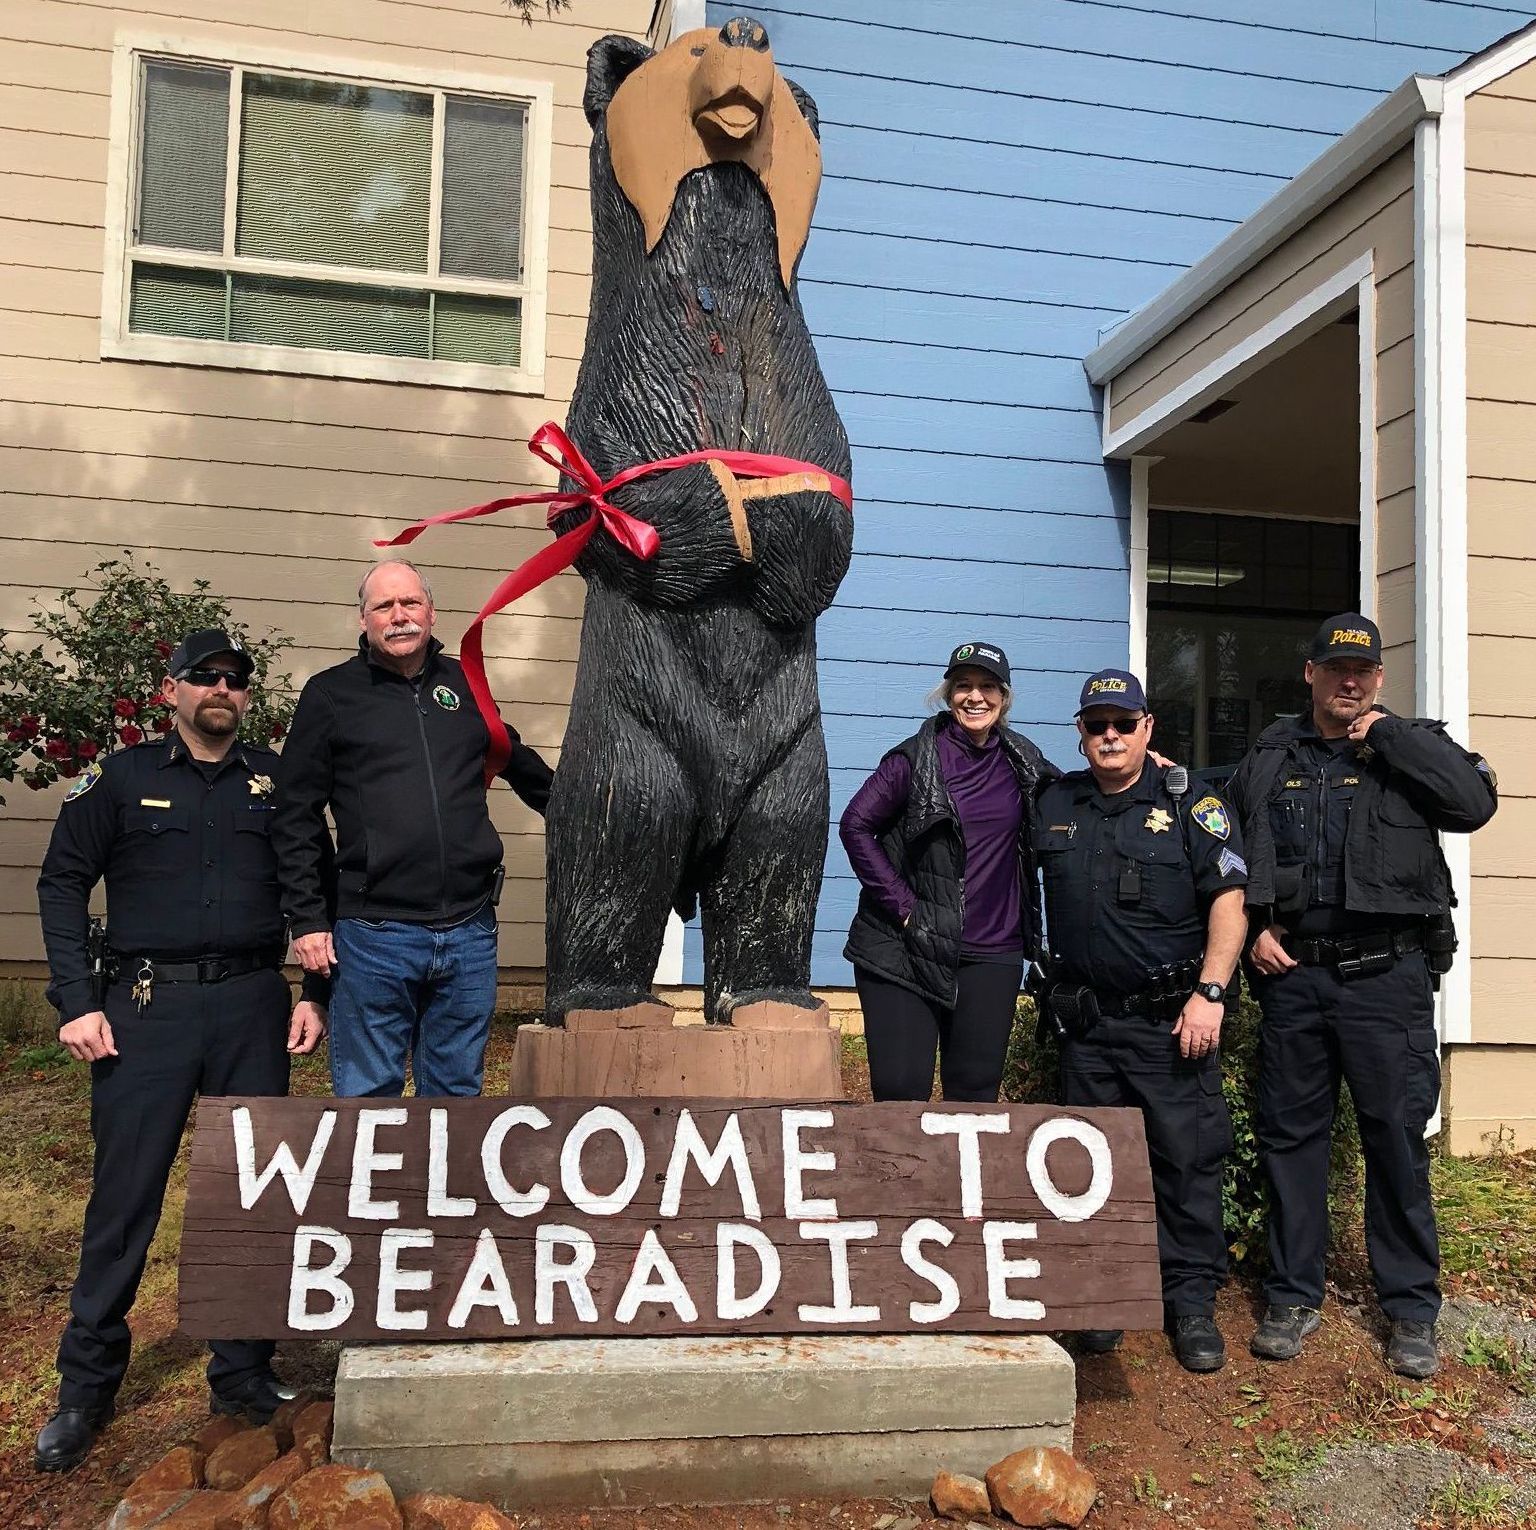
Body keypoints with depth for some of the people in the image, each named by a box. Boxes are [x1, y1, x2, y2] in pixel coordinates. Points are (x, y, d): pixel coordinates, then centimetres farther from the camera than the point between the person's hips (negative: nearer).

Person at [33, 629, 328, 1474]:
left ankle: (243, 1372, 21)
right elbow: (63, 882, 4)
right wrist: (76, 1001, -5)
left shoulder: (275, 781, 9)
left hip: (252, 1007, 2)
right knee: (124, 1193, 0)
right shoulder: (122, 777, 5)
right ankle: (85, 1388, 15)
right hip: (146, 1005, -2)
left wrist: (315, 993, 4)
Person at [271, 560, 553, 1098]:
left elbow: (523, 768, 27)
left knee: (456, 1095, 13)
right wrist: (306, 919, -3)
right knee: (368, 1096, 6)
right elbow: (296, 817, 2)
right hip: (374, 937, -3)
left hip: (470, 935, 3)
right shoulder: (331, 694, 3)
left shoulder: (466, 686, 12)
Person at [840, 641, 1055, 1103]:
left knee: (976, 1092, 7)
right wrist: (901, 904, -10)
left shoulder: (1021, 761, 10)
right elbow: (855, 825, -6)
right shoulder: (916, 758, -3)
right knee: (900, 1091, -5)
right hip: (905, 950, -3)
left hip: (990, 955, 4)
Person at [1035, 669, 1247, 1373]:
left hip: (1171, 1022, -3)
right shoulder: (1054, 805, 7)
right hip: (1086, 1022, 4)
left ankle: (1192, 1301, 12)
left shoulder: (1190, 805, -3)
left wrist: (1210, 993, -14)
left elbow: (1229, 900, -6)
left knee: (1186, 1157, -1)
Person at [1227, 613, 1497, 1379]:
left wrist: (1386, 734, -12)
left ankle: (1411, 1308, 19)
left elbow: (1475, 800, -16)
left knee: (1397, 1137, 3)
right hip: (1292, 972, 3)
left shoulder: (1410, 748, 4)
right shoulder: (1268, 758, 11)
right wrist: (1253, 928, 3)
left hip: (1386, 975, -2)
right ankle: (1293, 1296, 22)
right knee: (1289, 1135, 8)